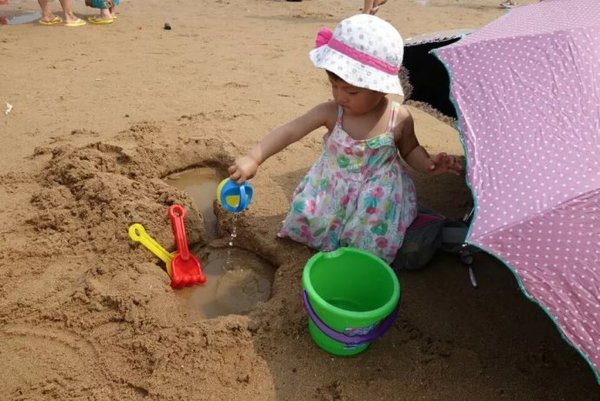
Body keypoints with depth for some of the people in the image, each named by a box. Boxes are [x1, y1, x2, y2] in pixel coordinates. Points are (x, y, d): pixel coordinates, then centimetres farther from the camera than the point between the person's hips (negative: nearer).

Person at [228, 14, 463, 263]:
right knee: (307, 220, 1)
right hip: (331, 193, 2)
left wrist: (429, 165, -20)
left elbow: (410, 150, 2)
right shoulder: (331, 112, -20)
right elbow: (289, 131, -23)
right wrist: (254, 158, -34)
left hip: (378, 200, -1)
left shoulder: (399, 119, -18)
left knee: (373, 240, -4)